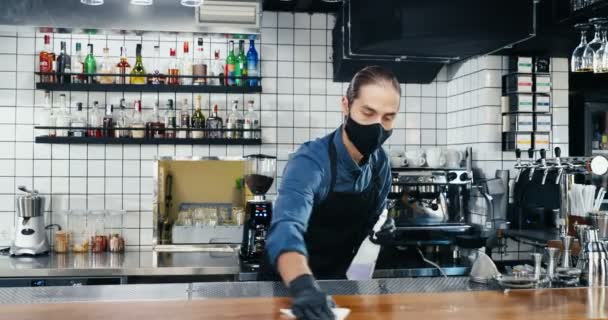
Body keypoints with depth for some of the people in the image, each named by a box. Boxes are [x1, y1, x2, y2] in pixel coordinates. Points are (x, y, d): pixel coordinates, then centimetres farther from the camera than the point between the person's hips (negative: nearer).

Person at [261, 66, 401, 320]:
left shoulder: (380, 162, -6)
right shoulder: (310, 161, -25)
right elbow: (287, 229, -41)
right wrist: (303, 285, -56)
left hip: (337, 280, 4)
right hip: (290, 285, -4)